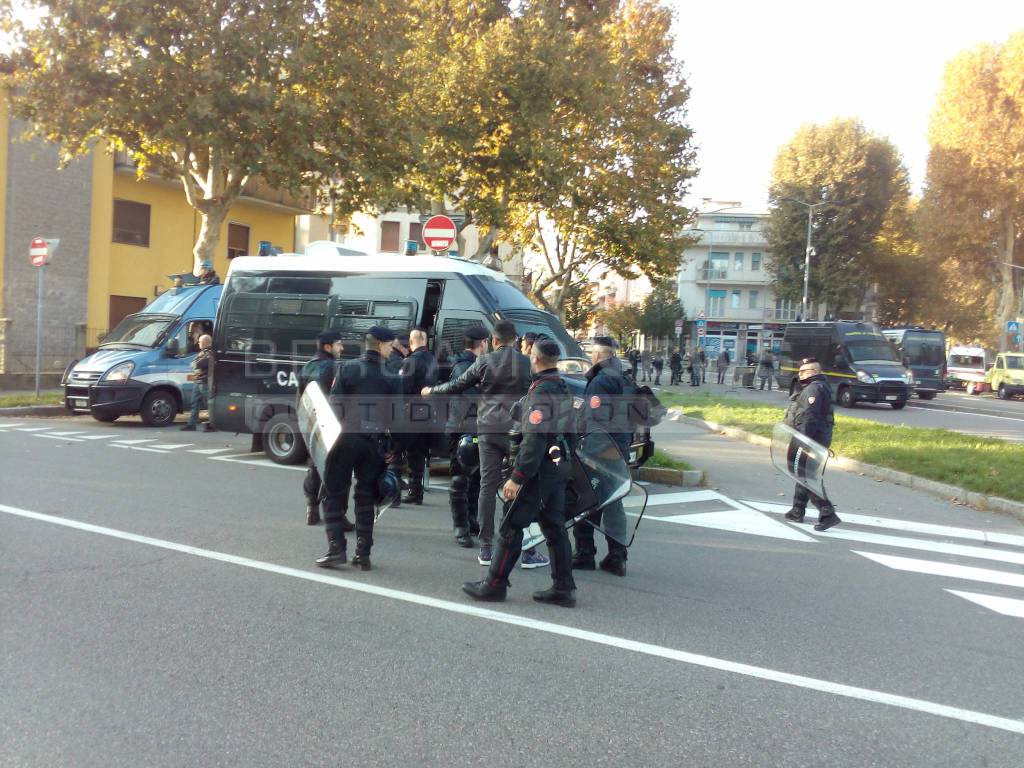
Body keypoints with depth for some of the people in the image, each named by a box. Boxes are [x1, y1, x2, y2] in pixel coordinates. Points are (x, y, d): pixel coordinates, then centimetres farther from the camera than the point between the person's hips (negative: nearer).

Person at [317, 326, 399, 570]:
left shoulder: (348, 368, -1)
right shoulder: (390, 375, 2)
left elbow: (334, 403, -6)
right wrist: (392, 449, 8)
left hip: (346, 438, -2)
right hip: (374, 442, 2)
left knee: (335, 493, 7)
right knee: (365, 496, 10)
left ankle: (336, 548, 0)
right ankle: (363, 553, 10)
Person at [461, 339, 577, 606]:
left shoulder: (541, 391, -18)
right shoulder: (563, 389, 10)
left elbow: (535, 439, -24)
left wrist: (517, 477, -23)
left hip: (537, 468, -9)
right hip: (558, 468, 9)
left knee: (511, 527, 0)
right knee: (554, 528, 12)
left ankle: (494, 584, 8)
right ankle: (563, 588, 14)